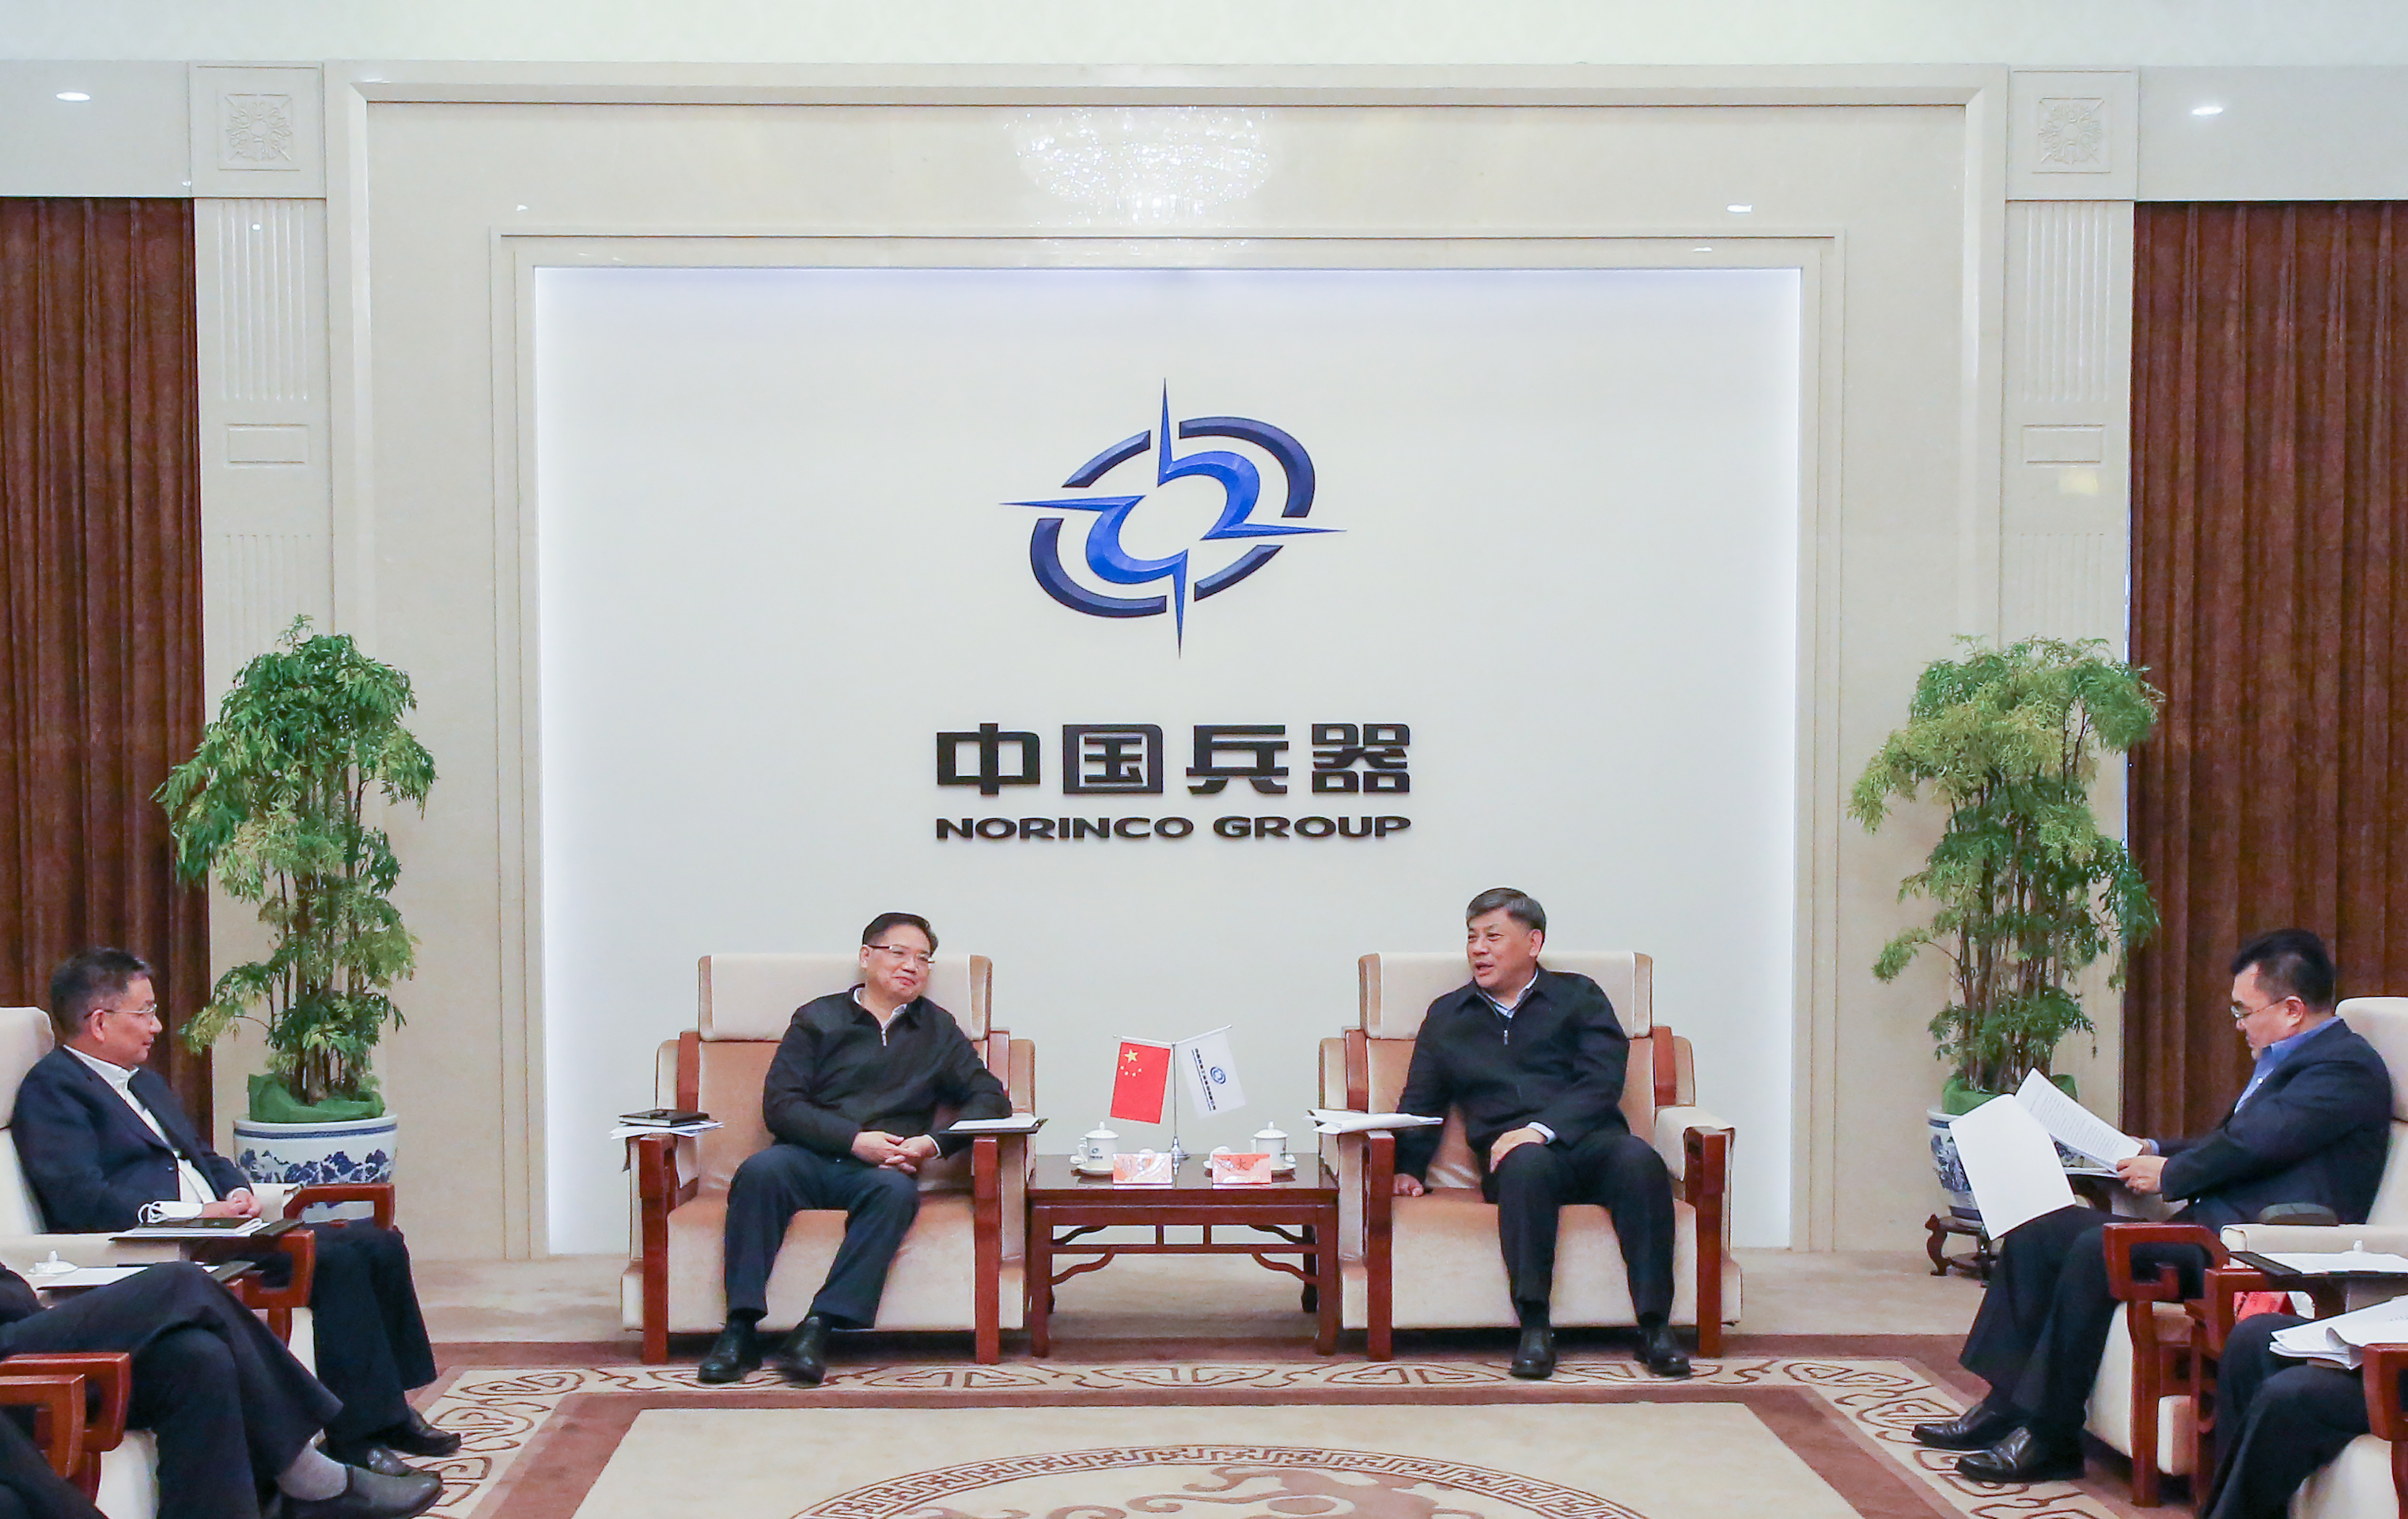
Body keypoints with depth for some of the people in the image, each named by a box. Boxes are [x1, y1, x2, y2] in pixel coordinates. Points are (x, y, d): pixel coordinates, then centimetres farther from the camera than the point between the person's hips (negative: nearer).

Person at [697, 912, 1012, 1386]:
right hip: (810, 1157, 0)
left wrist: (934, 1144, -6)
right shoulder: (818, 1019, 13)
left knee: (897, 1190, -35)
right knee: (760, 1170, -34)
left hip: (882, 1169, 1)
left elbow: (991, 1098, 13)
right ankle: (741, 1329, -34)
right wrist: (855, 1140, -12)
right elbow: (780, 1105, 2)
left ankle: (817, 1329, -39)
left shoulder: (938, 1030, 20)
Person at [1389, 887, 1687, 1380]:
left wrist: (1541, 1129, -16)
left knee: (1639, 1158, -35)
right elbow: (1421, 1102, 23)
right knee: (1526, 1162, -38)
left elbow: (1602, 1082, 0)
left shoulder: (1578, 997, 15)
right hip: (1514, 1155, 0)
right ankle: (1534, 1328, -38)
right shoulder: (1446, 1015, 24)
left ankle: (1654, 1326, -33)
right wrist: (1408, 1168, 4)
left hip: (1589, 1141, 0)